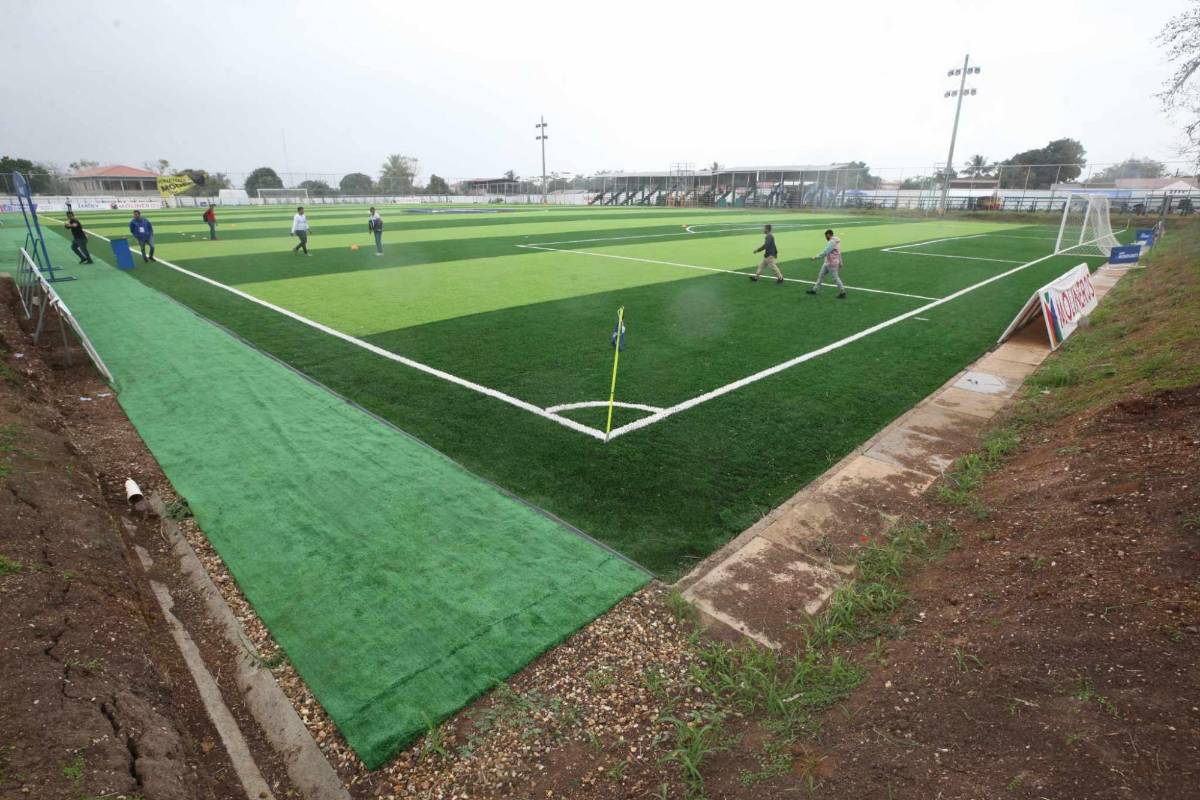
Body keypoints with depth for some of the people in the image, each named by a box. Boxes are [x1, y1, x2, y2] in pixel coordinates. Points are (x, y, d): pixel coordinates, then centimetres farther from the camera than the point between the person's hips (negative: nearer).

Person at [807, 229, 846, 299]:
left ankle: (842, 293, 5)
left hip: (831, 264, -10)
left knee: (835, 278, -3)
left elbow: (825, 252, -26)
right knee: (821, 275, 13)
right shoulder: (835, 241, 12)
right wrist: (840, 262, 25)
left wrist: (816, 257, -20)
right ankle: (814, 290, 20)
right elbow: (839, 253, 19)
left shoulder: (832, 242, -20)